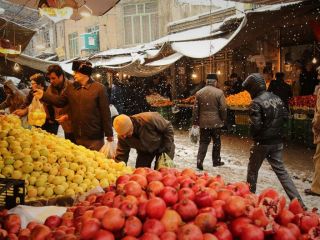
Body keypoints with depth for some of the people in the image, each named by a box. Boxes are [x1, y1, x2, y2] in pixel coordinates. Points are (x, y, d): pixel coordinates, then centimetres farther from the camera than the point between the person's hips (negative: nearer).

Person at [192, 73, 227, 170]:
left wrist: (195, 122, 9)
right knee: (216, 142, 14)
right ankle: (216, 161, 24)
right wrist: (223, 120, 5)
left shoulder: (199, 93, 1)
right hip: (216, 122, -2)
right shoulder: (219, 92, -9)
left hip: (203, 122, 2)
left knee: (203, 142, 10)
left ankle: (199, 161, -3)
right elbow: (223, 108, -10)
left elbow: (195, 109, 2)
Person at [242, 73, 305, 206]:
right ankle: (298, 201, 8)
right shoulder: (276, 98, 3)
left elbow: (255, 125, -22)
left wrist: (254, 135, -2)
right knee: (281, 170, 12)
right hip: (277, 141, 6)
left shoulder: (256, 103, -18)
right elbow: (285, 116, 9)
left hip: (262, 143, -6)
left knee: (252, 170, 13)